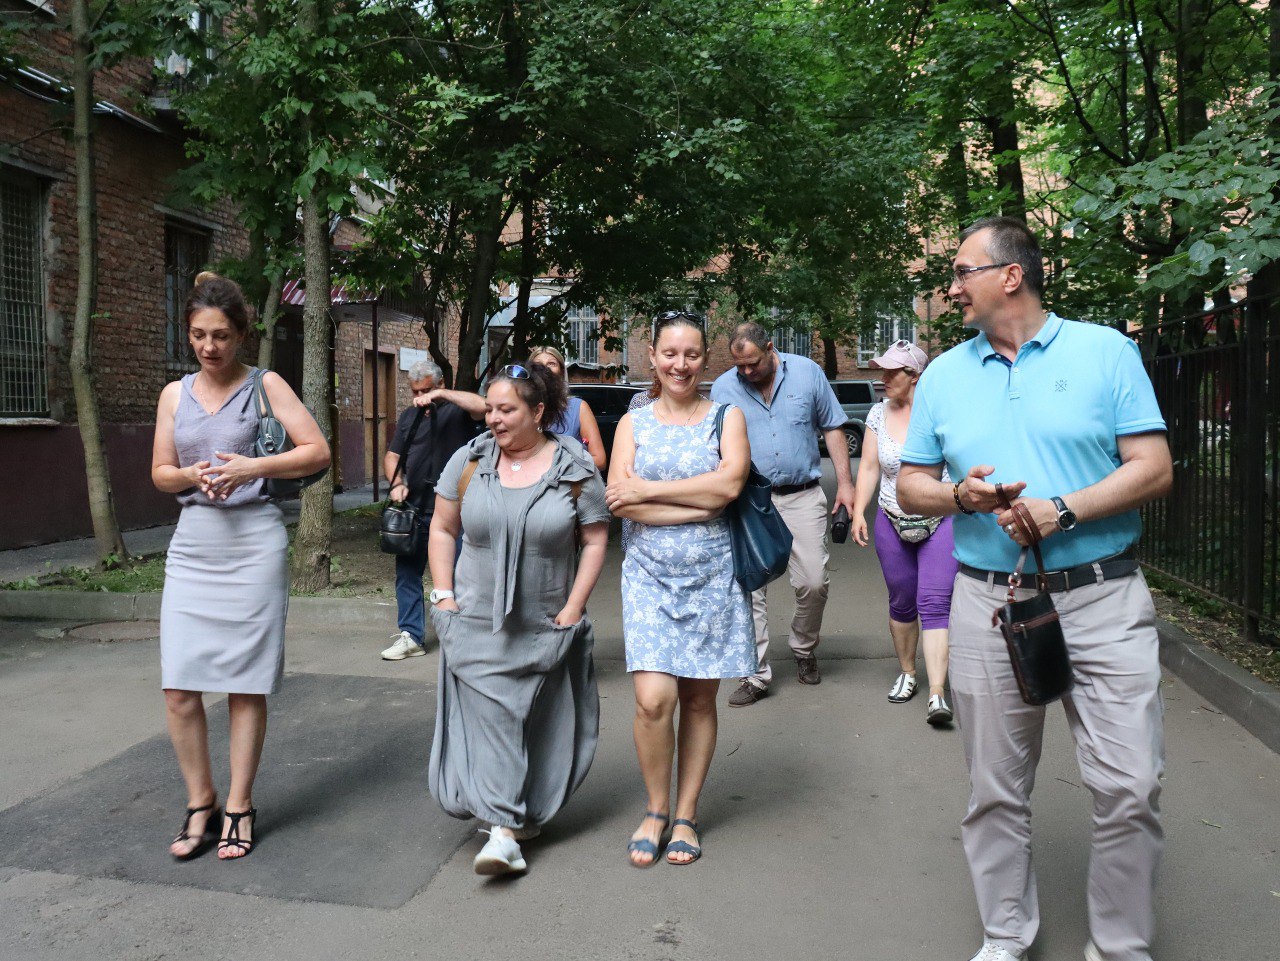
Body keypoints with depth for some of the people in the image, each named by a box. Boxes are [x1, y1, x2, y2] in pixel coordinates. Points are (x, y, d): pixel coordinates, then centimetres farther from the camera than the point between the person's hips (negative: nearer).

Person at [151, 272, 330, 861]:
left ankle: (239, 808, 16)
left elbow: (317, 452, -4)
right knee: (178, 687, -1)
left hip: (254, 542, -3)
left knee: (245, 685, 2)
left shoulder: (266, 386, 1)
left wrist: (250, 468, -16)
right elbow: (160, 474, 14)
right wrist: (192, 475, -7)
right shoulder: (175, 394, 12)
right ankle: (200, 804, 18)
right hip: (193, 544, 4)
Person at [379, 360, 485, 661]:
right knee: (407, 571, 6)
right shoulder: (408, 415, 18)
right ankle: (411, 636, 14)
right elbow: (392, 455, 17)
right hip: (413, 509, 6)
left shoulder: (456, 410, -2)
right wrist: (396, 483, -1)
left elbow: (481, 406, -24)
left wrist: (441, 395, -22)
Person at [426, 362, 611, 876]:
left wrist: (572, 609, -6)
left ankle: (521, 815, 26)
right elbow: (442, 529, 7)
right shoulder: (470, 460, 0)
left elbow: (595, 541, -1)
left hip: (545, 627, 0)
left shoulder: (575, 469, -5)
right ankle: (503, 828, 1)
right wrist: (444, 596, 0)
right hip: (476, 622, 1)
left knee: (539, 725, 8)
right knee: (489, 716, -7)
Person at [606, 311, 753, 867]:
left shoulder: (726, 418, 6)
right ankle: (656, 809, 13)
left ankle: (686, 816, 23)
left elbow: (729, 483, -13)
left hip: (711, 575, 0)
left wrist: (646, 489, -12)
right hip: (649, 575, 0)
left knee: (699, 699, 7)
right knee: (653, 699, -11)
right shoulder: (633, 423, 8)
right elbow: (620, 501, -5)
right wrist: (698, 503, -11)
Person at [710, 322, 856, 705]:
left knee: (813, 583, -1)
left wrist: (844, 482, 4)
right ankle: (756, 675, 8)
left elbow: (832, 428, 8)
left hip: (803, 497, 0)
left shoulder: (807, 373, 3)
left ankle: (804, 650, 27)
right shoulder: (723, 388, 2)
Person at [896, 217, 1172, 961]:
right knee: (997, 791, 10)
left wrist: (1063, 511, -16)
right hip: (988, 604, 3)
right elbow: (911, 486, 12)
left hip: (1105, 599, -2)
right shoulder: (944, 376, 10)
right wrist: (960, 495, -10)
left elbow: (1154, 469, -3)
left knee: (1131, 788, 0)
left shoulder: (1106, 351, 2)